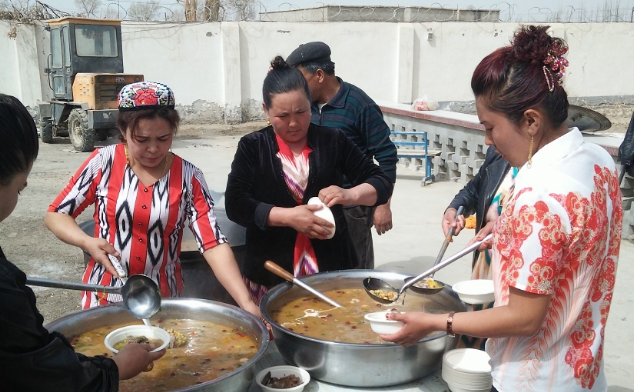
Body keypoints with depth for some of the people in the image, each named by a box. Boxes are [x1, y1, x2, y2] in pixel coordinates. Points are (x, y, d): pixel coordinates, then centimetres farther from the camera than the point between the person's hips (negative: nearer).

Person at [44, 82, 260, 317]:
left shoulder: (189, 177, -8)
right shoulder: (103, 163, -8)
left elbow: (213, 244, -15)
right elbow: (55, 214, 2)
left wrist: (246, 302, -27)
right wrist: (86, 242, -18)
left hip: (164, 301, 1)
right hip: (105, 299, 0)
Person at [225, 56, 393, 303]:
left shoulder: (333, 141, 3)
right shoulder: (252, 147, 1)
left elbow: (382, 183, 4)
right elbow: (235, 205, -7)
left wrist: (350, 195, -16)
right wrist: (287, 216, -20)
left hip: (332, 268, 1)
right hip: (271, 272, -1)